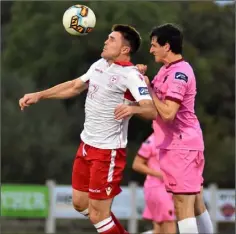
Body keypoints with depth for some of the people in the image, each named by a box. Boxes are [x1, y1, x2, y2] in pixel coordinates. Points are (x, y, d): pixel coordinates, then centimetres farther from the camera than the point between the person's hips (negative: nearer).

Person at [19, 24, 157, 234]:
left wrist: (133, 108, -51)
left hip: (108, 152, -9)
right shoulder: (100, 65, 7)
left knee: (97, 215, -8)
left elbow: (152, 111, -30)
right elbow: (75, 86, 22)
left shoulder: (131, 75, -19)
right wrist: (38, 96, 19)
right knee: (80, 203, 20)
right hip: (87, 145, 9)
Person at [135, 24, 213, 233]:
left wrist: (148, 89, -14)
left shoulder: (179, 73, -17)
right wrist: (143, 77, 0)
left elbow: (167, 113, -24)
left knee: (183, 204, -10)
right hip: (185, 144, 10)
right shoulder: (167, 69, 13)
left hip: (180, 146, -10)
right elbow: (156, 102, 14)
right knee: (196, 205, 12)